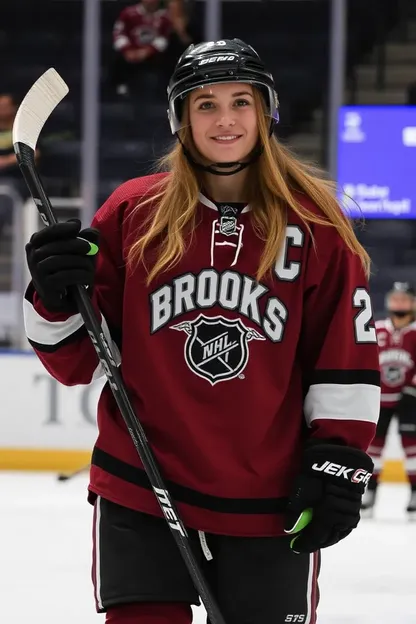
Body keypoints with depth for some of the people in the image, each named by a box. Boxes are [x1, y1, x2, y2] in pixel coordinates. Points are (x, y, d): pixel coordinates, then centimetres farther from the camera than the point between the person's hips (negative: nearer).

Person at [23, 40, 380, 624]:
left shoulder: (315, 221, 1)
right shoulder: (133, 211, 2)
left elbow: (347, 352, 4)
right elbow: (80, 360, 6)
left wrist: (339, 461, -2)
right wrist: (57, 303, -13)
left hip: (270, 504, 0)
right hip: (140, 494, 0)